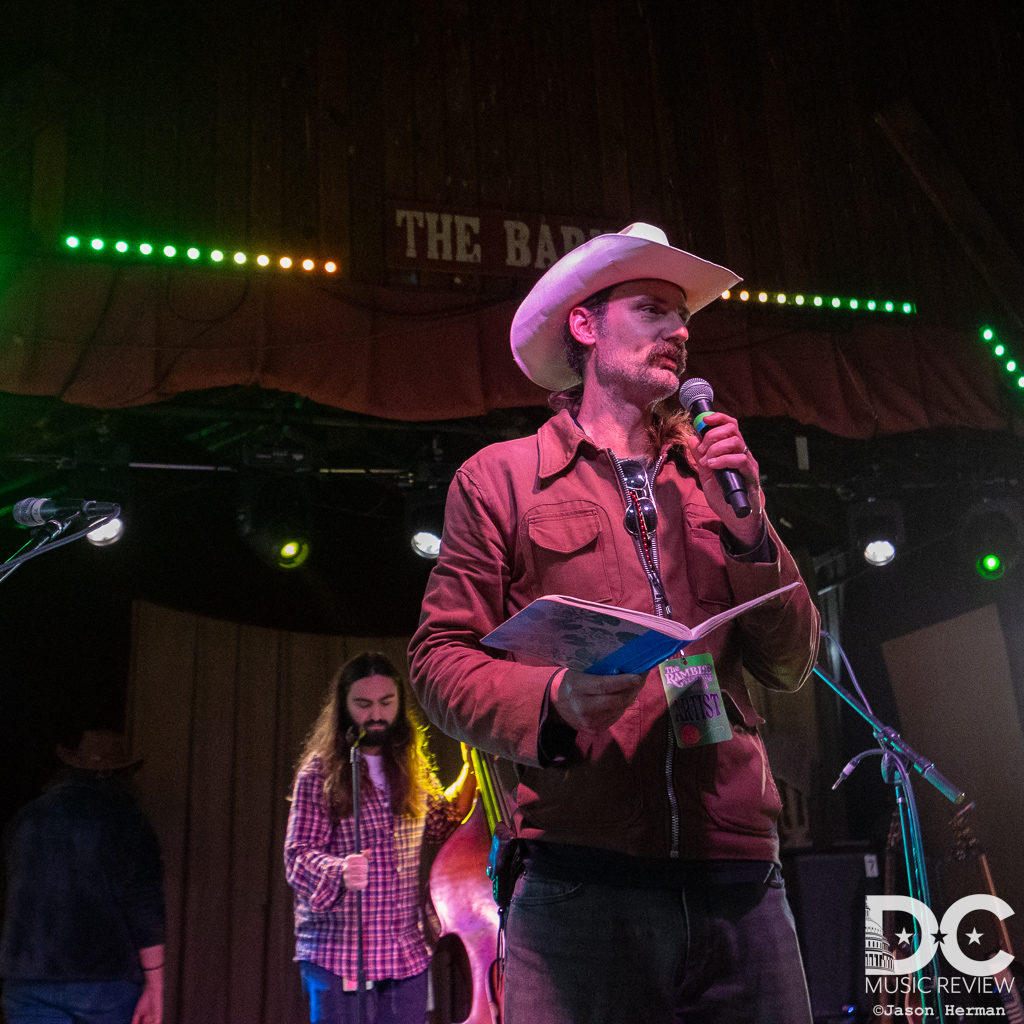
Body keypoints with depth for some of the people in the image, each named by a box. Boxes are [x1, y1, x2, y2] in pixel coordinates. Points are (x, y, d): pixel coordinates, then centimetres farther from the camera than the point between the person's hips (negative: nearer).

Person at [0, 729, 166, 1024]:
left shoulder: (25, 818, 9)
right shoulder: (126, 819, -4)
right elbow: (146, 906, -10)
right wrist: (154, 986, -5)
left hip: (27, 982, 3)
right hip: (108, 978, -3)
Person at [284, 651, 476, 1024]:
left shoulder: (412, 767, 10)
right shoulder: (320, 771, -5)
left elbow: (441, 827, 25)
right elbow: (298, 855, -11)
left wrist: (470, 773, 12)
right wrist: (339, 871, -31)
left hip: (408, 953, 4)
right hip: (337, 953, -4)